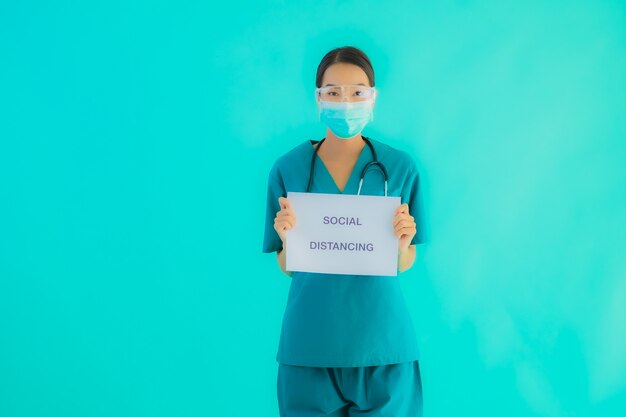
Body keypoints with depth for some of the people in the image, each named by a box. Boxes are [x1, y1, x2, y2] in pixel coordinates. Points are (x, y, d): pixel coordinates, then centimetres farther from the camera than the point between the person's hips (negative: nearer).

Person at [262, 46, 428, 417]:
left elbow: (405, 264, 5)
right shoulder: (288, 168, -1)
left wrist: (402, 243, -16)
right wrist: (287, 238, -16)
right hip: (312, 342, 0)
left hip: (382, 342, 0)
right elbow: (287, 267, 4)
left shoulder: (400, 167, -1)